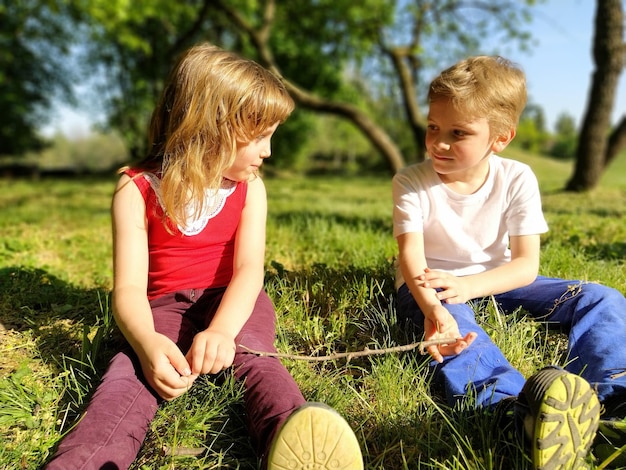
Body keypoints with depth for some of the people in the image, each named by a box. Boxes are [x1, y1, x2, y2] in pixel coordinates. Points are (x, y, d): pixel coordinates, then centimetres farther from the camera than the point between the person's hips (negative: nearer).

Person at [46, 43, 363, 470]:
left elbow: (249, 268, -13)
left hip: (233, 302, 1)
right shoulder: (138, 190, -7)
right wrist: (147, 342, -36)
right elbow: (129, 286, -13)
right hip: (165, 305, 0)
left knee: (252, 355, -31)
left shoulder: (249, 187, 0)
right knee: (133, 369, -29)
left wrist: (221, 330, -34)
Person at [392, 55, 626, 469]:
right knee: (450, 317, -39)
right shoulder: (411, 183, -15)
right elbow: (411, 255, -27)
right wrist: (433, 308, -48)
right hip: (432, 287, -3)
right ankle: (516, 401, -57)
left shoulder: (517, 179, -11)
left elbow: (526, 264, -15)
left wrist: (469, 285, -34)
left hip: (496, 281, 3)